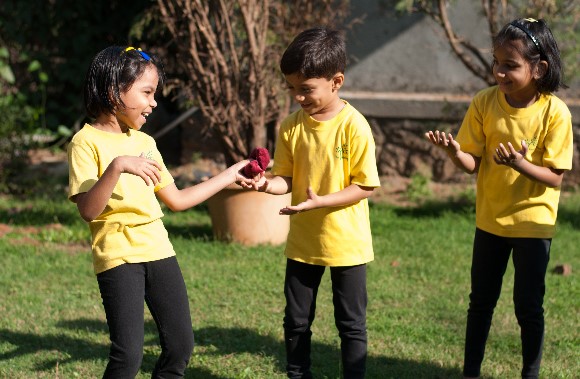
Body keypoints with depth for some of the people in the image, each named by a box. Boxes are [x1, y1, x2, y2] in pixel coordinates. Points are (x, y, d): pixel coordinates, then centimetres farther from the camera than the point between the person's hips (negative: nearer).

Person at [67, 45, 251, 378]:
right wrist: (117, 167, -30)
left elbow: (177, 200, 19)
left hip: (158, 250, 7)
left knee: (181, 345, 6)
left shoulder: (145, 142, 14)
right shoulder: (87, 142, -8)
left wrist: (227, 177, 20)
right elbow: (88, 210, -18)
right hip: (118, 254, -7)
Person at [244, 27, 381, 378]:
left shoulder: (354, 126, -17)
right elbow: (287, 179, 3)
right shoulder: (291, 126, -3)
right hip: (303, 241, 4)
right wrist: (269, 183, -20)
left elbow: (365, 187, -15)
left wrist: (320, 201, -26)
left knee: (351, 324, 8)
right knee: (296, 322, 13)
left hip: (347, 242, -4)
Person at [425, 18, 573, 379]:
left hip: (533, 222, -3)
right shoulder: (485, 103, -10)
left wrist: (519, 163, -33)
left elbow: (554, 177, -16)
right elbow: (473, 164, -6)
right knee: (481, 302, 14)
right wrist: (455, 151, -28)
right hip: (490, 219, 3)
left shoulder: (555, 112, -18)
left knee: (528, 306, 5)